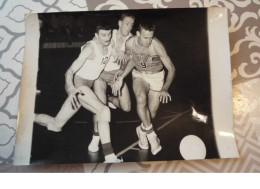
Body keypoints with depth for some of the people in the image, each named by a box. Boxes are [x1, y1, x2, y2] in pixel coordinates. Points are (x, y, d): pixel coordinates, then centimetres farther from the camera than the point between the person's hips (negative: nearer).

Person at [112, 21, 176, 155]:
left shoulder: (157, 46, -27)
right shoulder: (130, 43, -18)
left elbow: (171, 69, -21)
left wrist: (165, 89, -35)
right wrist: (121, 77, -7)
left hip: (157, 76, 0)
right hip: (139, 75, 1)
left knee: (152, 113, 1)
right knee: (141, 98, -33)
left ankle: (142, 130, 35)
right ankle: (151, 134, -17)